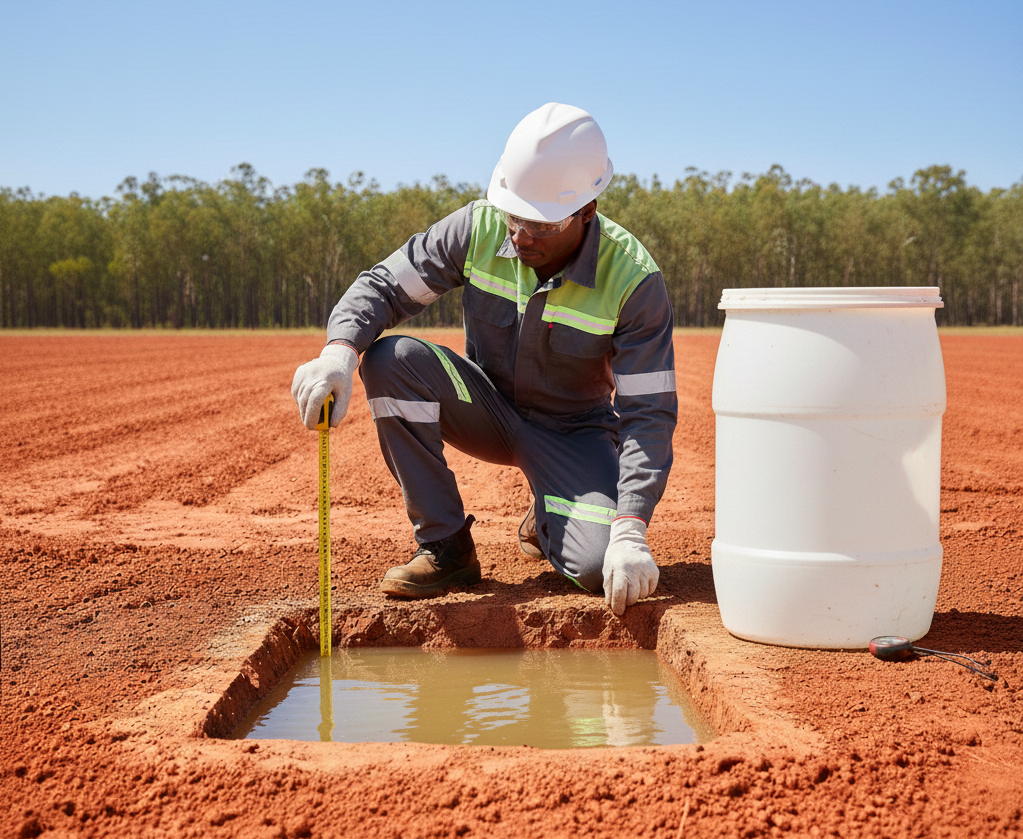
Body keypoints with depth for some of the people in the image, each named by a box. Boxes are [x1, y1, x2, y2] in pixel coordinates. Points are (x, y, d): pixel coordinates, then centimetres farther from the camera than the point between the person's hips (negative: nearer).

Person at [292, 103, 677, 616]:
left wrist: (630, 531, -37)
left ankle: (548, 519, 12)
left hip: (573, 433, -2)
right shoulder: (480, 228, -17)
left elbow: (647, 415, -25)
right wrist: (340, 351, -36)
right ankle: (446, 548, -16)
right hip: (487, 412, 3)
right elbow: (386, 284, -13)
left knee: (600, 566, -30)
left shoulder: (633, 281, -25)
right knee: (391, 358, -27)